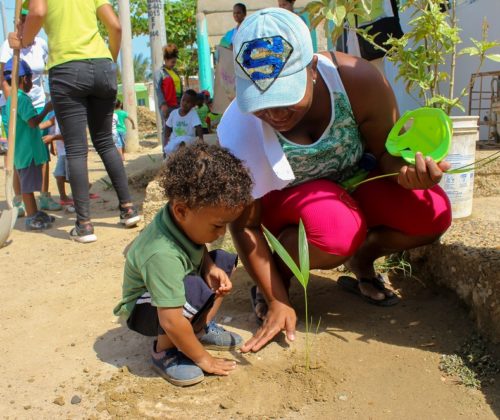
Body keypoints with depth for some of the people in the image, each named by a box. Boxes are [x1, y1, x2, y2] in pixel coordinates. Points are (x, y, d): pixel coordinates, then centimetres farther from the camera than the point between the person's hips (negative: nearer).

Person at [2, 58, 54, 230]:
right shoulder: (22, 98, -15)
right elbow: (33, 122, -23)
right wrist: (46, 109, -12)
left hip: (21, 150, 10)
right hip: (28, 150, -10)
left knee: (28, 184, 16)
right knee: (27, 185, -3)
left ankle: (35, 213, 27)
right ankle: (31, 218, 3)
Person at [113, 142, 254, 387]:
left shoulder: (184, 219, -18)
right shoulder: (162, 255, -39)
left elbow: (198, 249, 7)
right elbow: (171, 320, -37)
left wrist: (210, 267, -15)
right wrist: (203, 359, -25)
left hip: (172, 287, 8)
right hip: (143, 309, -8)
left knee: (224, 261, 0)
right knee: (195, 290, -35)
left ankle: (201, 328, 5)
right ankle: (164, 351, -13)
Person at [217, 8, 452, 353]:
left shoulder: (357, 80, -28)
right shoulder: (239, 130, -30)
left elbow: (387, 151, -11)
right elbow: (245, 225, -20)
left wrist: (407, 169, -36)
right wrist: (276, 301, -18)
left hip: (354, 179, 3)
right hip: (286, 198, -3)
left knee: (432, 213, -22)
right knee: (338, 230, -37)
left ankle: (362, 261, 8)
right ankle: (277, 278, -5)